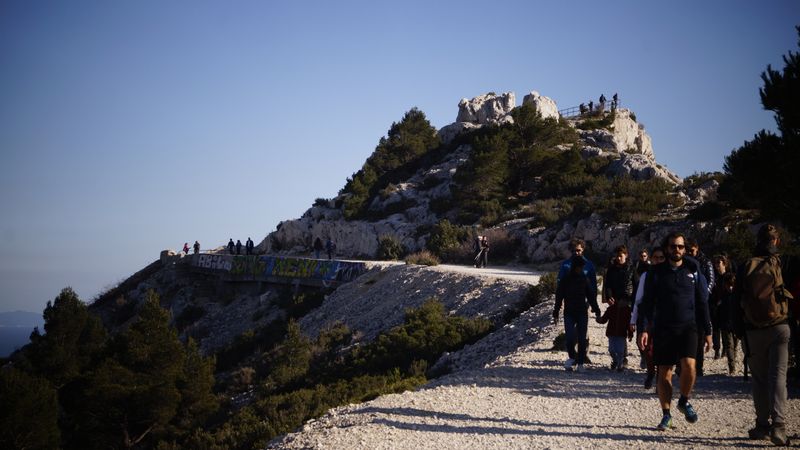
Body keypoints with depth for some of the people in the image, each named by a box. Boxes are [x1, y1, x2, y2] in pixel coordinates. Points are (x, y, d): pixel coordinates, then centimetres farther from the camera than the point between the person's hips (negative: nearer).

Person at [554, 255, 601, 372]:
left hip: (582, 314, 2)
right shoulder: (565, 280, 0)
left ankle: (580, 363, 8)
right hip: (569, 313, -2)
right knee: (570, 337, -15)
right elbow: (559, 297, 3)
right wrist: (555, 314, 0)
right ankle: (571, 357, 10)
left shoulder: (584, 279, 6)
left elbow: (591, 296, 11)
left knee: (582, 339, -1)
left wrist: (597, 311, 8)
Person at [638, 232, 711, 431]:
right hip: (663, 328, 0)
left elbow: (702, 302, 11)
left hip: (688, 326, 0)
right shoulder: (656, 272, 5)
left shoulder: (693, 271, 8)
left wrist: (707, 332, 8)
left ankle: (684, 401, 6)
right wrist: (643, 329, -5)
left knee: (688, 364, -20)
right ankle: (666, 415, 14)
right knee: (664, 373, 1)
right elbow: (646, 303, 5)